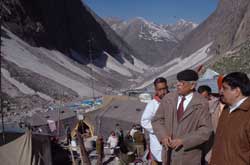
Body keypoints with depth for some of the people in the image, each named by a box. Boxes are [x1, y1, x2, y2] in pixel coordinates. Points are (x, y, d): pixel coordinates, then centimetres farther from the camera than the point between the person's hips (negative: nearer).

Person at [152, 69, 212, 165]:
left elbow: (206, 130, -12)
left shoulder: (201, 104, -9)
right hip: (168, 153, 3)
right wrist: (163, 136, -11)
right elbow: (157, 120, 7)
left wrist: (183, 141, -18)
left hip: (188, 155, -3)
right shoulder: (168, 98, 2)